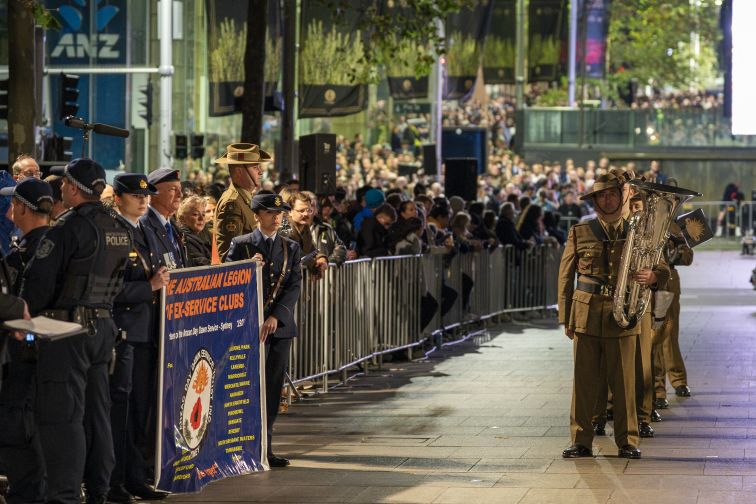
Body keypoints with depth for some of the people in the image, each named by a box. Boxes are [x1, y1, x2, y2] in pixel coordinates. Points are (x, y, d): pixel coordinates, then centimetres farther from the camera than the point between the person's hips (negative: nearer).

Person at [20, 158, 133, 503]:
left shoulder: (69, 228, -16)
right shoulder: (119, 229, 8)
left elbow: (39, 280, -17)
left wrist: (27, 316, -3)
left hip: (66, 330, -8)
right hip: (102, 327, 8)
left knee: (61, 416, -4)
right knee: (96, 412, 14)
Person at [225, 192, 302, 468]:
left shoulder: (291, 248, 11)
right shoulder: (240, 245, 1)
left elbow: (295, 287, 2)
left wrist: (276, 316, -12)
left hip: (281, 326, 4)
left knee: (273, 389, 6)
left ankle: (265, 448, 11)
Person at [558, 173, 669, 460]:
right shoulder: (579, 233, 8)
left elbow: (663, 268, 11)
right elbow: (565, 278, 10)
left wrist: (654, 276, -14)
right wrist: (565, 318, 4)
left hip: (623, 315, 0)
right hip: (586, 315, 0)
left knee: (624, 382, 1)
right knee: (584, 380, -1)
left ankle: (627, 441, 9)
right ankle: (581, 441, 5)